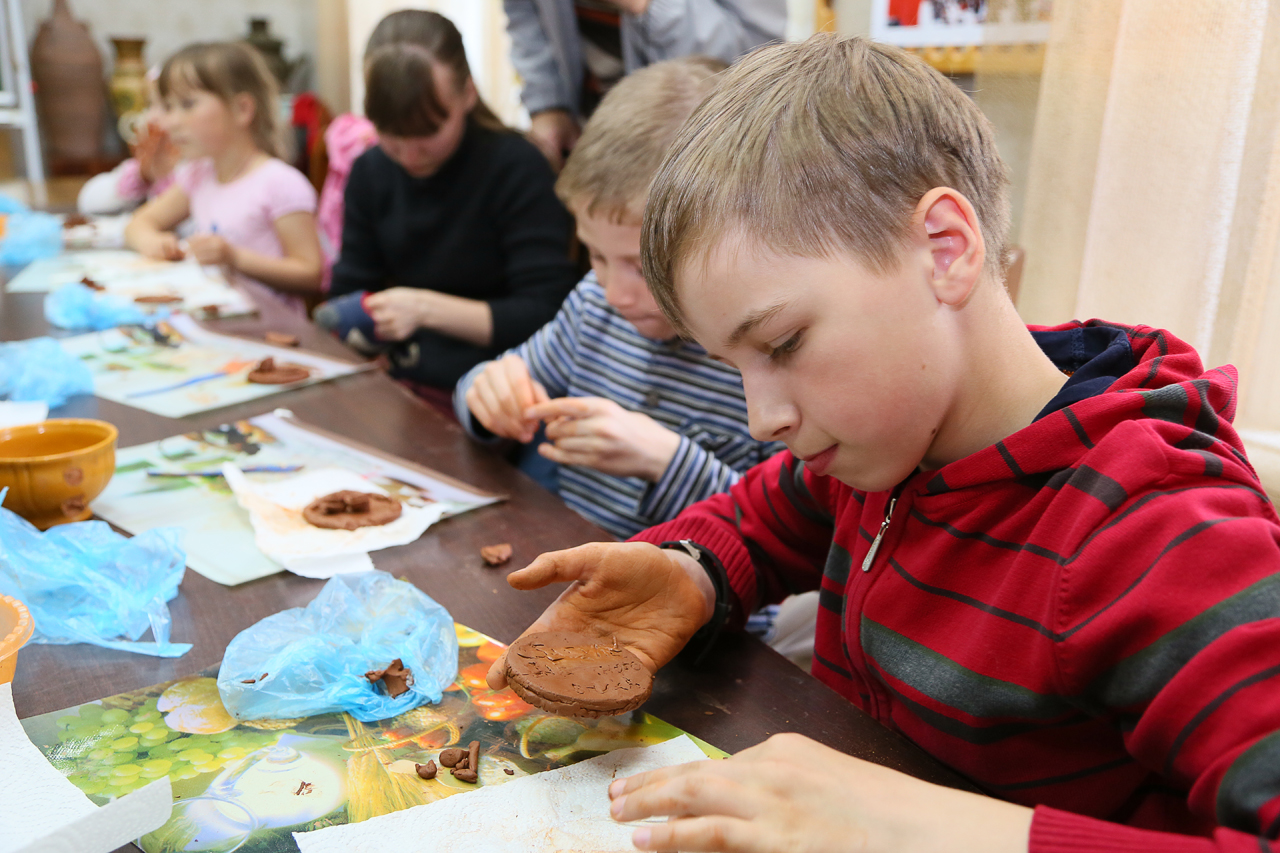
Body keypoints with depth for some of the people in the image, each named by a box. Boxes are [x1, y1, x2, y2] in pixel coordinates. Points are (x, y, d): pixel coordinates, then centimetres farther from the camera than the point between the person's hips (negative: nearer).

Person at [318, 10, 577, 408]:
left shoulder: (518, 169, -11)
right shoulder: (370, 172, 9)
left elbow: (546, 315, -16)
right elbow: (348, 291, 12)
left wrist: (427, 309, -20)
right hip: (401, 390, 6)